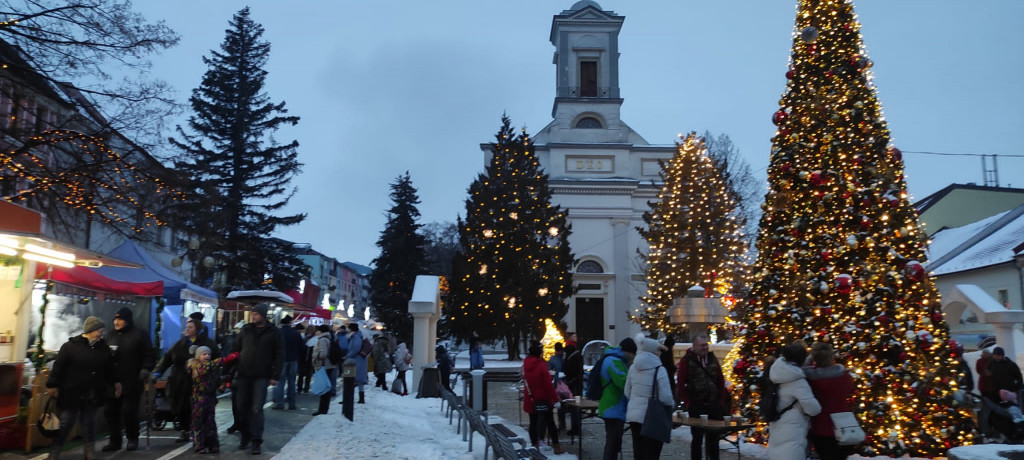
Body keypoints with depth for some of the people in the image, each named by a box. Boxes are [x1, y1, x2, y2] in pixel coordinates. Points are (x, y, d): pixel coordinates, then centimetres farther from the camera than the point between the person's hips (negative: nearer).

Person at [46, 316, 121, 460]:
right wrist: (53, 385, -13)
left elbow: (109, 368, 16)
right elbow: (59, 366, -10)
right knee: (65, 423, 3)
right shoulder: (71, 346, -8)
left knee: (89, 424, 11)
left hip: (93, 396, 4)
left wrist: (115, 382, 14)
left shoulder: (103, 347, 8)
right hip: (71, 394, -4)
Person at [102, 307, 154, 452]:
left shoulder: (139, 335, -1)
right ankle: (114, 440, 16)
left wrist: (146, 369, -14)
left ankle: (132, 439, 11)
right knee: (110, 410, 5)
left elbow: (149, 355, -2)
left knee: (129, 410, -6)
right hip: (112, 381, 6)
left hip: (131, 382, -5)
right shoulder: (111, 335, 15)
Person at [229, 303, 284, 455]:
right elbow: (235, 350, 11)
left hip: (261, 376, -3)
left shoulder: (273, 332, -1)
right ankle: (245, 437, 21)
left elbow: (279, 355, 0)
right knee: (242, 407, 6)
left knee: (257, 409, -6)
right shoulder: (246, 330, 7)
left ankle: (257, 441, -1)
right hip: (243, 375, 3)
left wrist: (275, 375, -6)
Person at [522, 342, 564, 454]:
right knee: (550, 423, 4)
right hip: (543, 399, -5)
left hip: (530, 399, 5)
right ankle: (556, 446, 9)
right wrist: (555, 399, -12)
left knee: (533, 422, 13)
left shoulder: (525, 363, 0)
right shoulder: (541, 364, -19)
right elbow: (548, 384, -19)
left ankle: (535, 445, 15)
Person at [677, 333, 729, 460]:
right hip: (696, 406, -4)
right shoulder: (686, 360, -6)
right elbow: (680, 384, -8)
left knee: (713, 438, 11)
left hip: (714, 405, 4)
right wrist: (687, 403, -9)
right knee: (697, 438, 3)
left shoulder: (712, 359, 9)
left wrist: (722, 401, 7)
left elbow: (721, 381, 13)